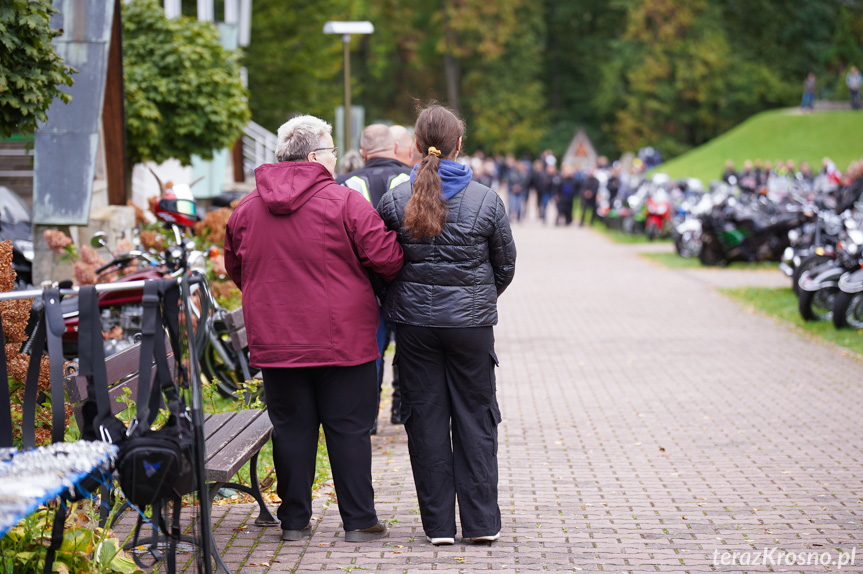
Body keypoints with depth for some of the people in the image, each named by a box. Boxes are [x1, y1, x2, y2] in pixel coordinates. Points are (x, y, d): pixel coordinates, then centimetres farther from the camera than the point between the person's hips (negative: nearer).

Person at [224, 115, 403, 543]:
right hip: (341, 339, -4)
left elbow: (235, 269, 17)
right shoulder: (344, 203, -10)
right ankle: (358, 521, 8)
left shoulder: (246, 209, 6)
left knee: (291, 427, 10)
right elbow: (386, 259, -11)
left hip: (274, 342, 4)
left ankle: (294, 520, 15)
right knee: (349, 428, 4)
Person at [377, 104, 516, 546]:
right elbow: (506, 265, 5)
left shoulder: (395, 200, -5)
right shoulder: (485, 201, -6)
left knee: (425, 418, 7)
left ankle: (439, 524, 9)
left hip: (415, 321, 1)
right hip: (471, 322, -1)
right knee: (475, 418, 8)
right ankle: (480, 522, 9)